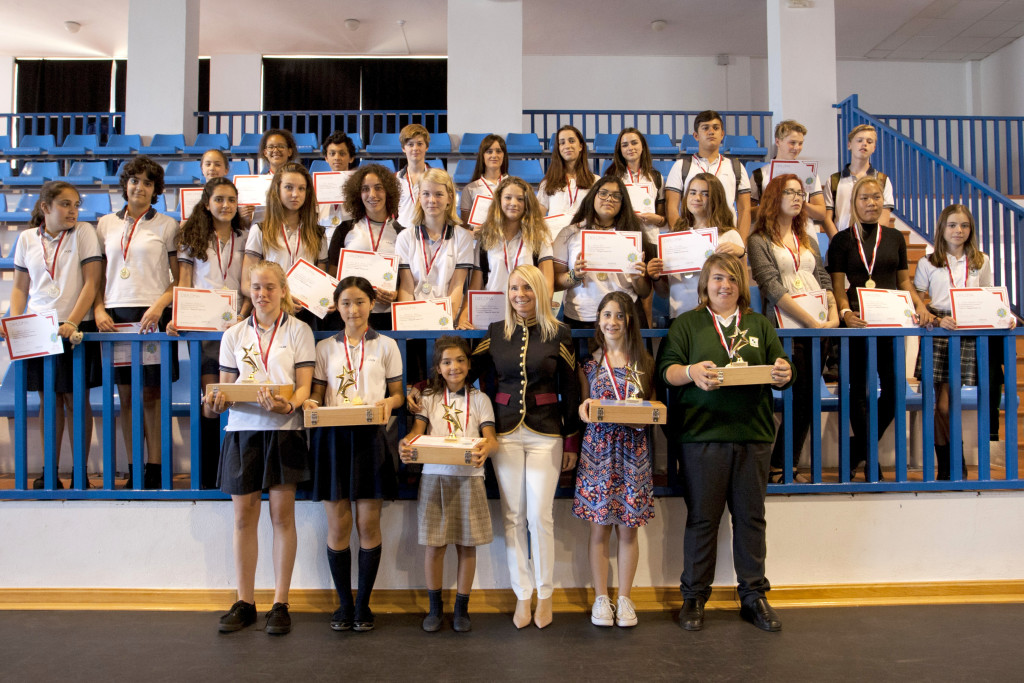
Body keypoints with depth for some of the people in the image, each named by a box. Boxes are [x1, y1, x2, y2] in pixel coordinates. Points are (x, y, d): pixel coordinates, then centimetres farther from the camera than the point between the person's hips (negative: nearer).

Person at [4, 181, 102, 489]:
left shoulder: (84, 233, 0)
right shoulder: (28, 238, 10)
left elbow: (91, 283, -6)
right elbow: (20, 287, 14)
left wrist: (71, 322, -16)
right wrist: (14, 322, -2)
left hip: (75, 329, -3)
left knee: (75, 399, 0)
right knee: (48, 400, 7)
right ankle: (49, 472, 16)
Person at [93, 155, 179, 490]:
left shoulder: (167, 225, 6)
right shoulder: (106, 224, 14)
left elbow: (179, 278, 3)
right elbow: (97, 276, 15)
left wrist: (160, 305, -13)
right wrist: (98, 309, 0)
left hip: (152, 315, -3)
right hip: (115, 316, 3)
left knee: (151, 394, -3)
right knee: (126, 394, 4)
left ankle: (154, 468, 2)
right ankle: (133, 469, 9)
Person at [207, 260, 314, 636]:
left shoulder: (298, 330, 5)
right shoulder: (234, 334, 13)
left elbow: (304, 385, -2)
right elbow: (226, 386, 12)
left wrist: (288, 405, -23)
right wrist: (218, 401, -11)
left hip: (283, 428, -2)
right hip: (242, 427, 3)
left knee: (282, 514, 0)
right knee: (243, 515, 4)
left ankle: (280, 603, 8)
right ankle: (245, 602, 15)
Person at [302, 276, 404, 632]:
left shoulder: (386, 345, 9)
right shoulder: (325, 348, 12)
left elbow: (398, 394, 10)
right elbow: (318, 395, 12)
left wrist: (389, 402, -13)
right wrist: (310, 403, -10)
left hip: (370, 437, -1)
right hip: (332, 438, 1)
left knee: (368, 523, 1)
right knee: (338, 524, 2)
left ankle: (363, 603, 14)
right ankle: (345, 603, 16)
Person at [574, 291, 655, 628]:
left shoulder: (644, 362, 7)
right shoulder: (590, 362, 6)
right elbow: (583, 407, 10)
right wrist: (584, 409, -12)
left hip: (633, 450, 0)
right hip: (598, 448, 0)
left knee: (628, 527, 4)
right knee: (599, 527, 3)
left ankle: (624, 598, 16)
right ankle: (601, 598, 14)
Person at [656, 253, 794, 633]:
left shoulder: (760, 325, 16)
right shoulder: (686, 324, 8)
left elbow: (781, 370, 12)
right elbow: (667, 369, -1)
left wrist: (784, 374, -11)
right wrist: (690, 372, -22)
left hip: (753, 434, 3)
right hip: (701, 434, -2)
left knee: (751, 516, 9)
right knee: (702, 518, 3)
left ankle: (753, 596, 21)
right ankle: (694, 597, 15)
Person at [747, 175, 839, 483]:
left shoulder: (808, 241, 21)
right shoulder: (759, 240, 1)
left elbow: (824, 281, 15)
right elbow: (772, 288, -10)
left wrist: (833, 315, -4)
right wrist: (811, 321, -16)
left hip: (819, 327, 6)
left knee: (808, 398, 4)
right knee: (802, 397, -9)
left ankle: (785, 466, 13)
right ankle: (778, 468, 3)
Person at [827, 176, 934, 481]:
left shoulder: (895, 238, 15)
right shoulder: (842, 240, 5)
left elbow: (904, 281, 17)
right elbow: (838, 284, 0)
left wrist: (920, 306, -1)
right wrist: (845, 312, -18)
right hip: (857, 322, -3)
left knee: (894, 388, 0)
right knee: (860, 389, 0)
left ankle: (857, 452, 17)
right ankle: (870, 459, 11)